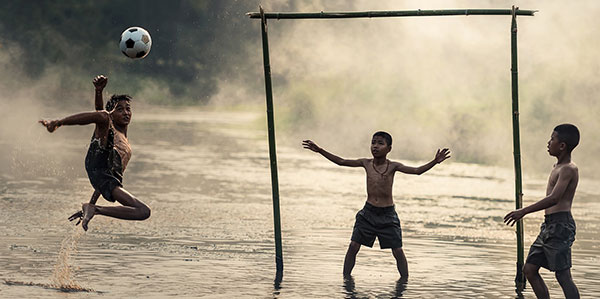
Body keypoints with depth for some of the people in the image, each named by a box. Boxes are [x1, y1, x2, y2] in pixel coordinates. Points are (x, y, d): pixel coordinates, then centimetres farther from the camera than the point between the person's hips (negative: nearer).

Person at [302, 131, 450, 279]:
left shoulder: (392, 166, -6)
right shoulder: (366, 163, 1)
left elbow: (417, 171, -14)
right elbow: (341, 161, 5)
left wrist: (435, 162, -29)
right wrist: (320, 151, 0)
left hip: (388, 214, -2)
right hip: (368, 212, 2)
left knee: (398, 251, -2)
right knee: (353, 246, -5)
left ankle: (405, 280, 12)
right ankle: (346, 277, 6)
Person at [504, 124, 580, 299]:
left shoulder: (568, 169, -12)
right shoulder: (558, 167, 18)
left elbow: (553, 199, -24)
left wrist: (524, 211, -25)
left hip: (560, 225, -10)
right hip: (549, 225, 10)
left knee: (562, 275, -12)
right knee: (529, 269, 10)